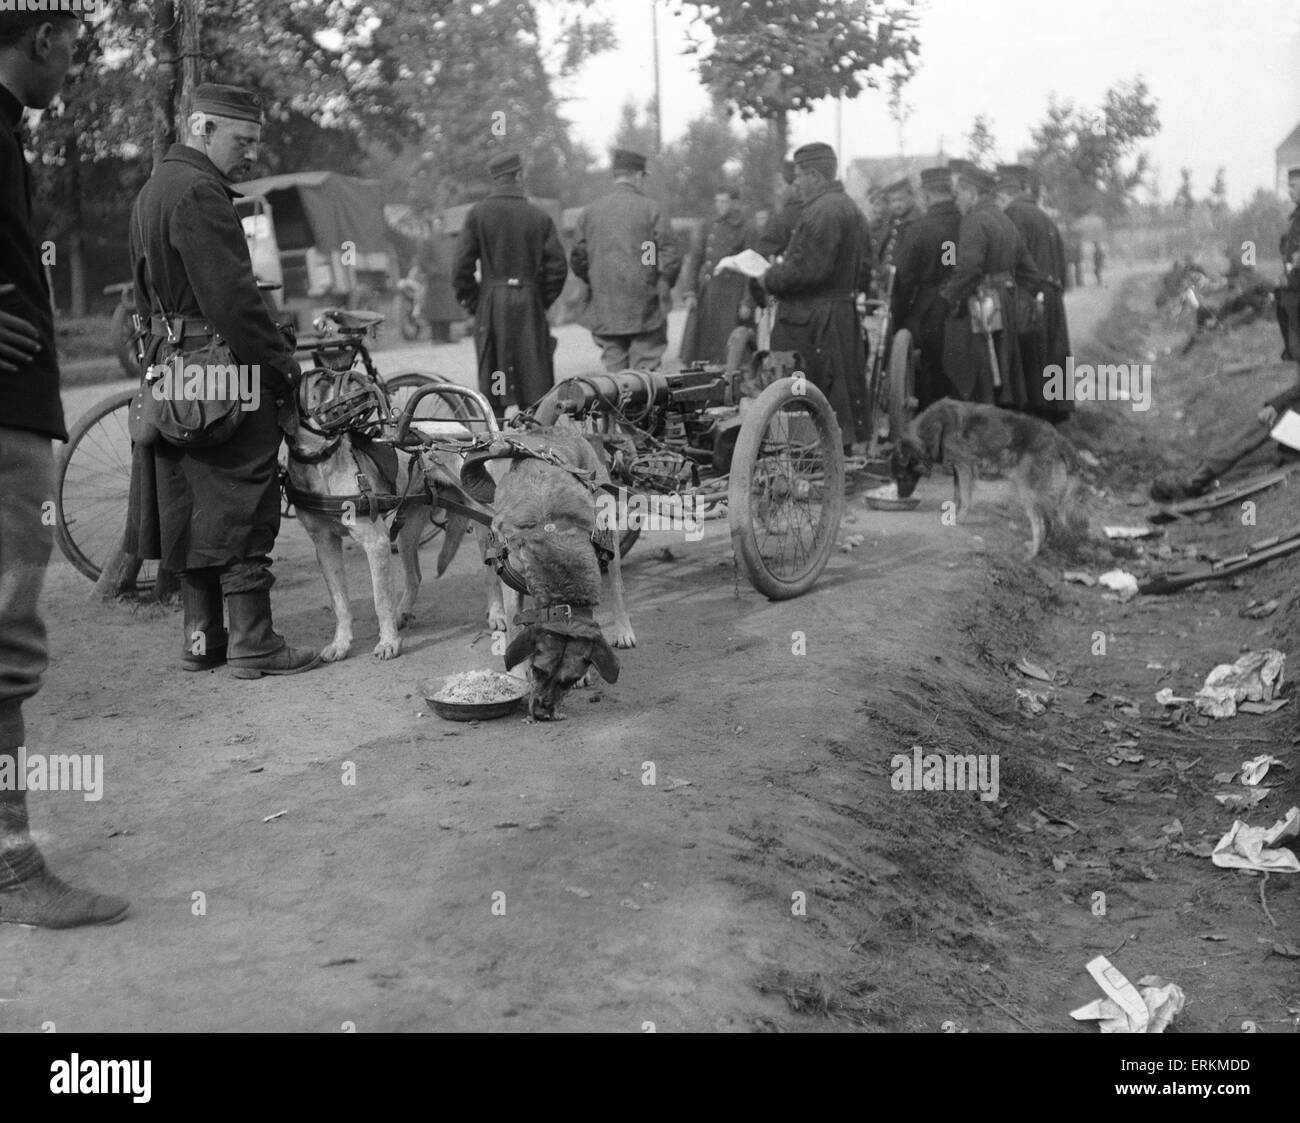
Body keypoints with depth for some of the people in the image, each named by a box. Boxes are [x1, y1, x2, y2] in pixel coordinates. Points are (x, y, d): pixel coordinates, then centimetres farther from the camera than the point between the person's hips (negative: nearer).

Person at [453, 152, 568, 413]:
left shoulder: (478, 213, -1)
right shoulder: (540, 217, 2)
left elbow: (463, 263, -5)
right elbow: (557, 266, 0)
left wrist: (471, 302, 6)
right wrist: (543, 301, 11)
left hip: (492, 303, 0)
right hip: (530, 304, 1)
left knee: (493, 375, 4)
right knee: (535, 378, 6)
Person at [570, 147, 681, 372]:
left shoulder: (589, 212, 5)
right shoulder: (651, 209, -4)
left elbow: (577, 261, 6)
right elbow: (670, 258, -7)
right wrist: (663, 288, 9)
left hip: (604, 311, 3)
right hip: (645, 311, -3)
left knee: (613, 371, 8)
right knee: (645, 374, 1)